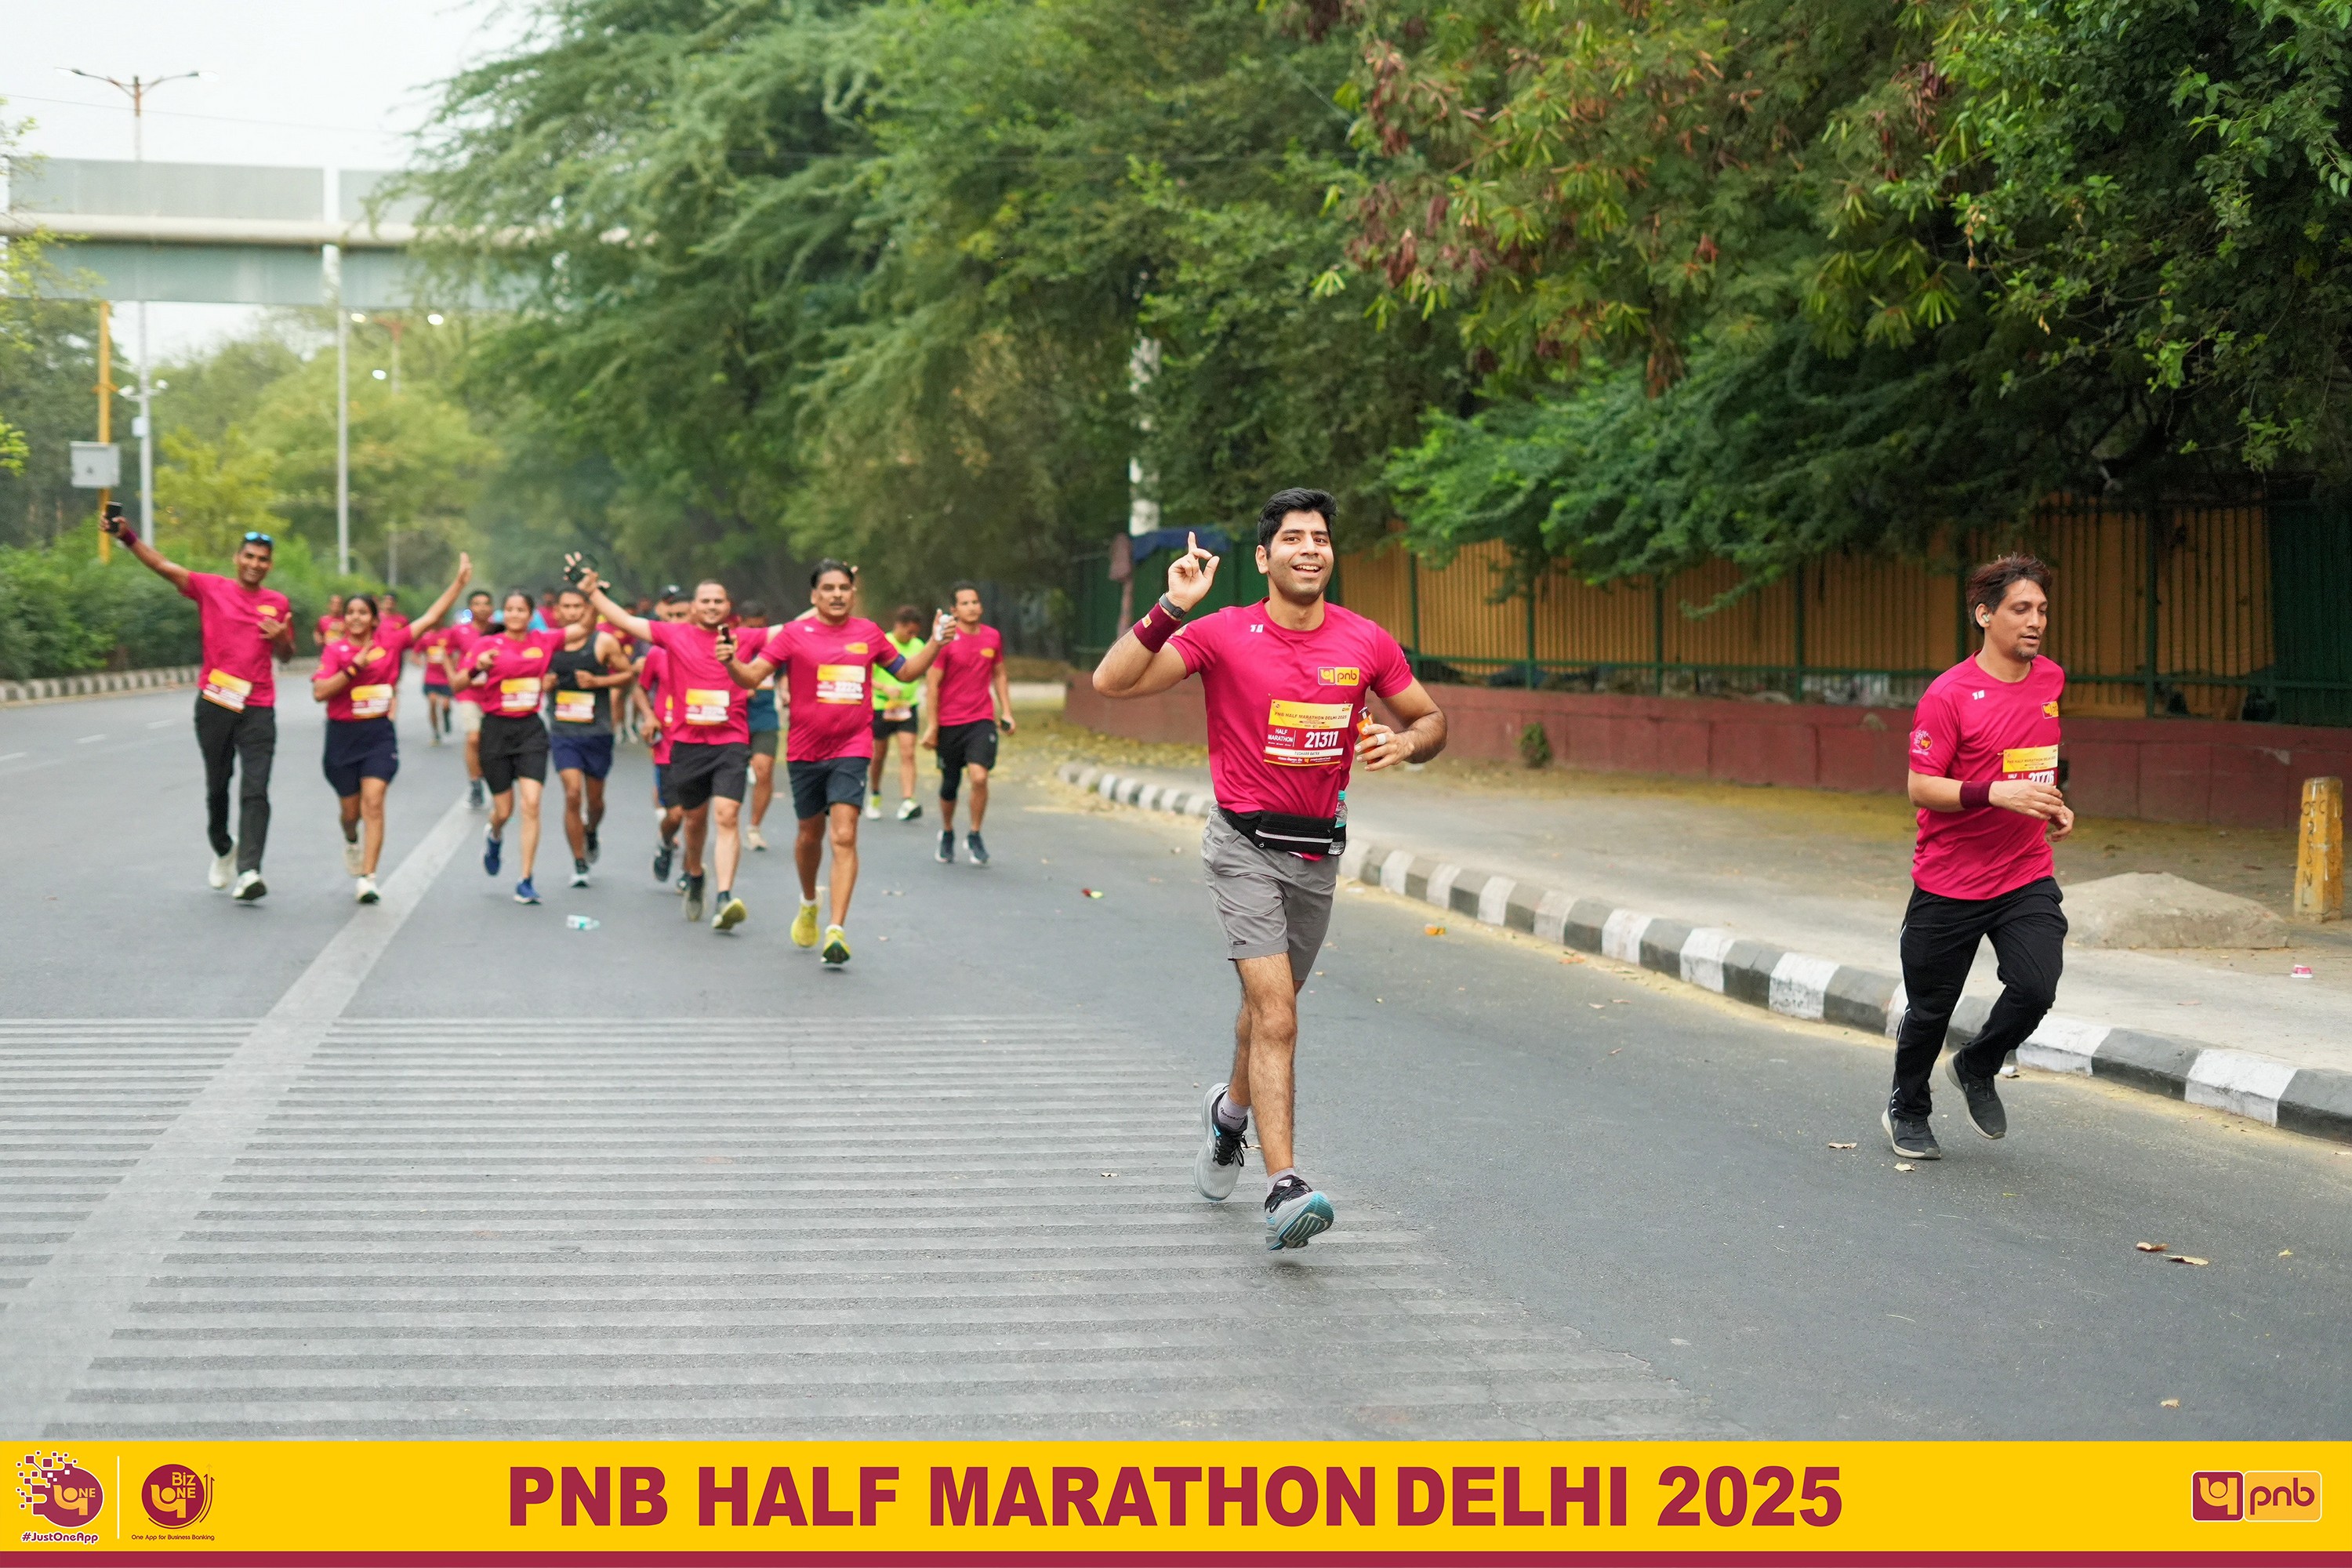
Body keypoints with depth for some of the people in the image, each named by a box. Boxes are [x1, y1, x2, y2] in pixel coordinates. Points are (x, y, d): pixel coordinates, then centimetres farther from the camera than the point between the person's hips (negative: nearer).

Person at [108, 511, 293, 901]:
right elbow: (164, 567, -8)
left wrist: (281, 638, -4)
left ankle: (248, 872, -17)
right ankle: (223, 850, 35)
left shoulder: (277, 604, 8)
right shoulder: (211, 588, 1)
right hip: (214, 705, 0)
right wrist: (127, 537, -21)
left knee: (255, 792, -11)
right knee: (217, 787, 11)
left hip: (258, 710, 0)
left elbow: (286, 656, 19)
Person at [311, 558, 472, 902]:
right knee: (351, 809, 11)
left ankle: (367, 878, -16)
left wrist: (459, 582, -6)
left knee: (373, 801, -15)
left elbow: (431, 618, -1)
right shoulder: (335, 650, -2)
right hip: (343, 735, 1)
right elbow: (319, 692, -13)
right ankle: (351, 842, 48)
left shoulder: (390, 641, 0)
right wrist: (354, 665, -19)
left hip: (379, 734, 0)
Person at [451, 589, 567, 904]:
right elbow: (459, 684, -8)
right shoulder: (488, 644, -3)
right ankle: (494, 836, 44)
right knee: (504, 810, 5)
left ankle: (526, 882, -6)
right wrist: (477, 667, -27)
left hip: (531, 729, 1)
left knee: (531, 804, -12)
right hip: (496, 728, -1)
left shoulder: (544, 642, 3)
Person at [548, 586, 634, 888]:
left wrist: (598, 681, -14)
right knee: (573, 793, -14)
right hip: (562, 731, 0)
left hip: (597, 731, 0)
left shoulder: (604, 642, -4)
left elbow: (628, 674, 1)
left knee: (595, 798, 11)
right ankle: (579, 864, -4)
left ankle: (591, 834, 46)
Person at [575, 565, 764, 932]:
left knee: (726, 817, -16)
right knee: (695, 817, 15)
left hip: (731, 742, -2)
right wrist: (591, 590, 4)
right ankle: (694, 877, 43)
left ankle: (724, 899, -23)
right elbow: (625, 621, 6)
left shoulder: (744, 639, 3)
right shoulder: (675, 635, 4)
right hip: (687, 742, 2)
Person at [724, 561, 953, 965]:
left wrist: (936, 642, 6)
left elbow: (905, 672, 19)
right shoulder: (794, 634, -3)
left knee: (844, 837, -14)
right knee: (810, 834, 16)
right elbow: (751, 676, -9)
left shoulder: (868, 633, 5)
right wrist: (730, 662, -29)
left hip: (851, 750, 0)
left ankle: (837, 929, -16)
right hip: (804, 750, 0)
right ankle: (809, 904, 44)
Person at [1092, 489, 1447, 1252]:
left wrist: (1404, 743, -12)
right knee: (1276, 1015, -18)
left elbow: (1431, 719, 11)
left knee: (1270, 1008, 20)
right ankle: (1284, 1189, -22)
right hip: (1245, 847, -4)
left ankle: (1231, 1109, 52)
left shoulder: (1366, 642, -1)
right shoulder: (1223, 633, -10)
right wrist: (1173, 608, -25)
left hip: (1320, 851, 4)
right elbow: (1113, 681, -15)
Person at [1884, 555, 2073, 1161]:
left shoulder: (2052, 680, 5)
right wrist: (1996, 794, -27)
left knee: (2035, 988, -15)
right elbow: (1921, 788, -16)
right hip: (1948, 882, -4)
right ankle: (1907, 1110, 35)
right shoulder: (1948, 694, -14)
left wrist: (2055, 807, 8)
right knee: (1930, 1007, 8)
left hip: (2026, 876, 4)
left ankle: (1977, 1068, 17)